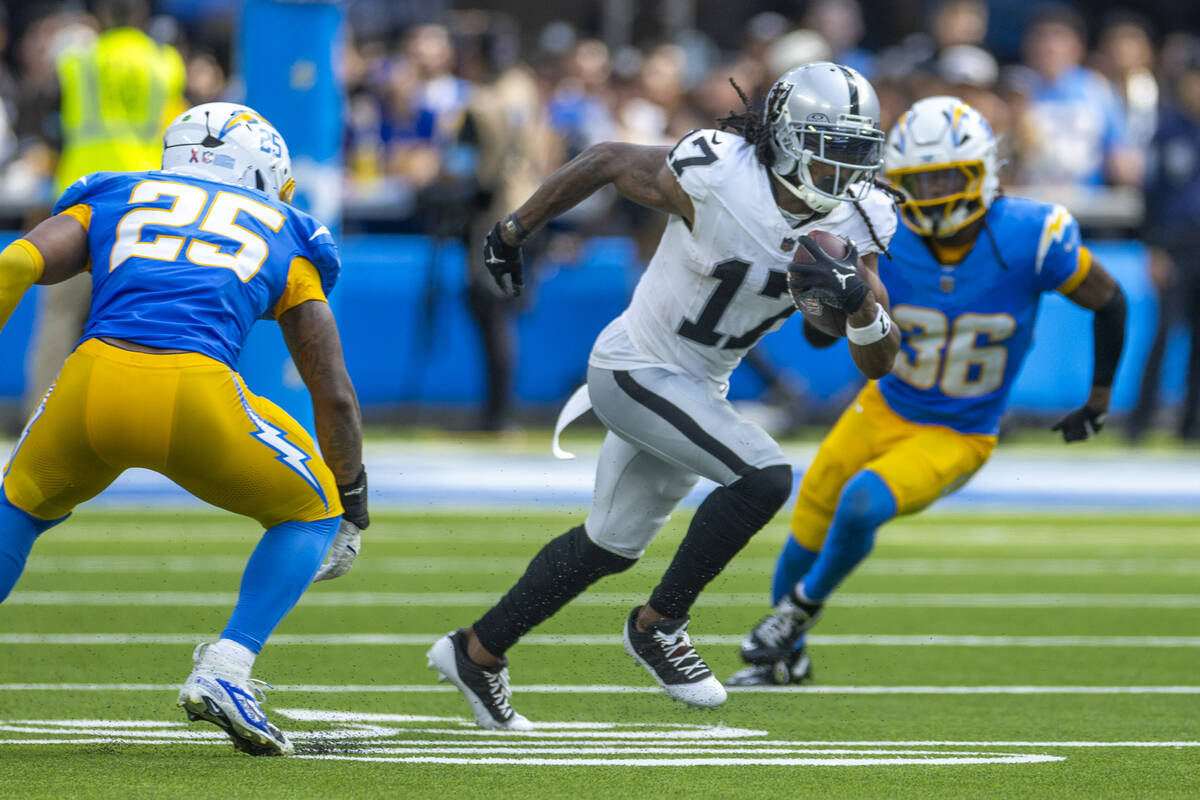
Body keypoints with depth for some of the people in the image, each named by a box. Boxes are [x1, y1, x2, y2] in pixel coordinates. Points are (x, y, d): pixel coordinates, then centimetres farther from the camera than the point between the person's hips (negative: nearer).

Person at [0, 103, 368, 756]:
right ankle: (225, 671, 5)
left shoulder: (111, 204, 29)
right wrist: (353, 503, 42)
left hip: (92, 381, 2)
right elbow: (335, 395, 29)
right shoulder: (281, 239, 28)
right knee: (310, 512, 24)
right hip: (195, 395, -2)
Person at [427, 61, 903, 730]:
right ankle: (659, 625, -7)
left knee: (612, 544, 20)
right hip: (636, 369, -7)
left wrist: (859, 300, -31)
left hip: (698, 387, 7)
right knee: (765, 478, -24)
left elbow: (879, 363, -9)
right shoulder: (714, 177, -25)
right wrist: (514, 230, 3)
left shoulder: (853, 223, -10)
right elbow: (605, 161, -8)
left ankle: (477, 652, 36)